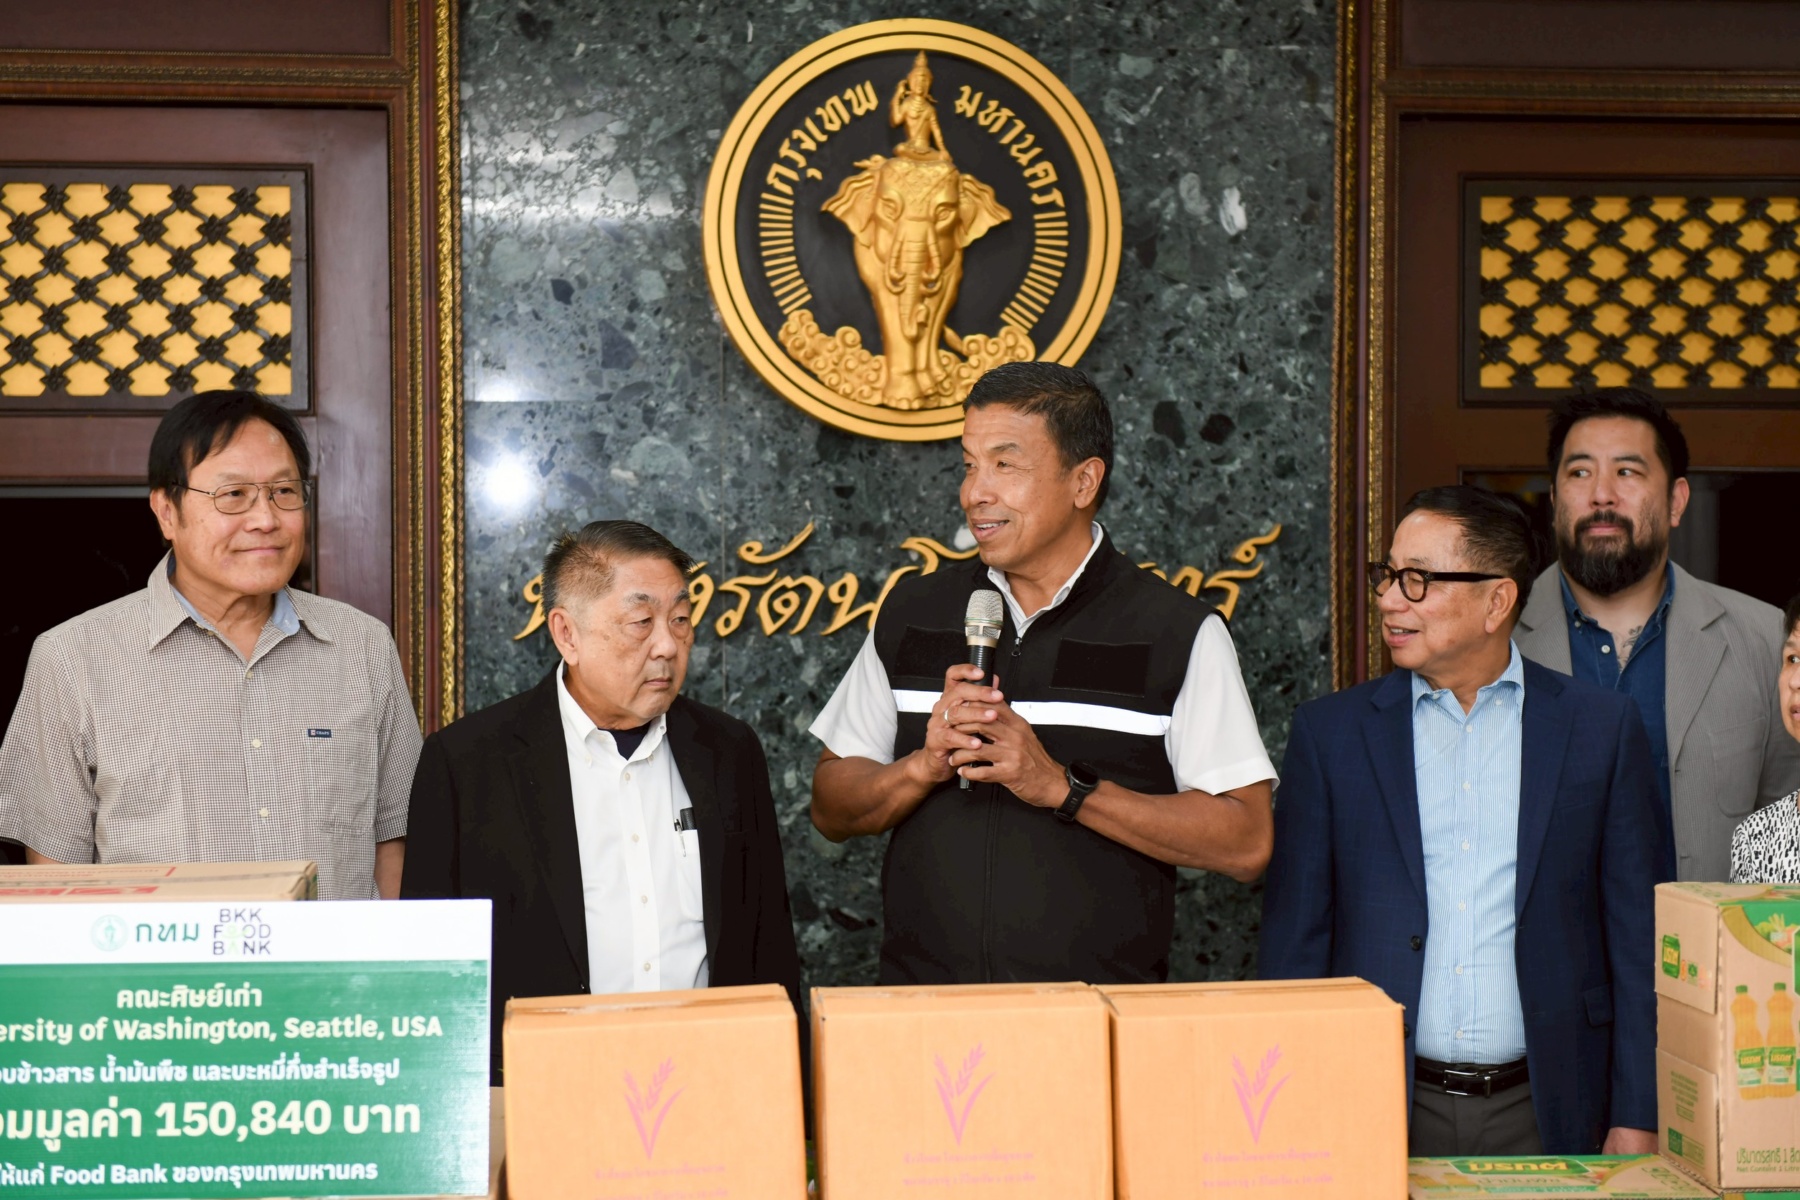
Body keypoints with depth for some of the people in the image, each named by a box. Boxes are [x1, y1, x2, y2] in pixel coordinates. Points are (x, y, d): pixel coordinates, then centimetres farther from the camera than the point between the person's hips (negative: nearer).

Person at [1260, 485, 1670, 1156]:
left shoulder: (1601, 727, 3)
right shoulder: (1330, 731, 4)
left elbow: (1638, 934, 4)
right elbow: (1294, 937, 5)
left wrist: (1637, 1122, -1)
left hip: (1544, 1115, 0)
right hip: (1379, 1120, 0)